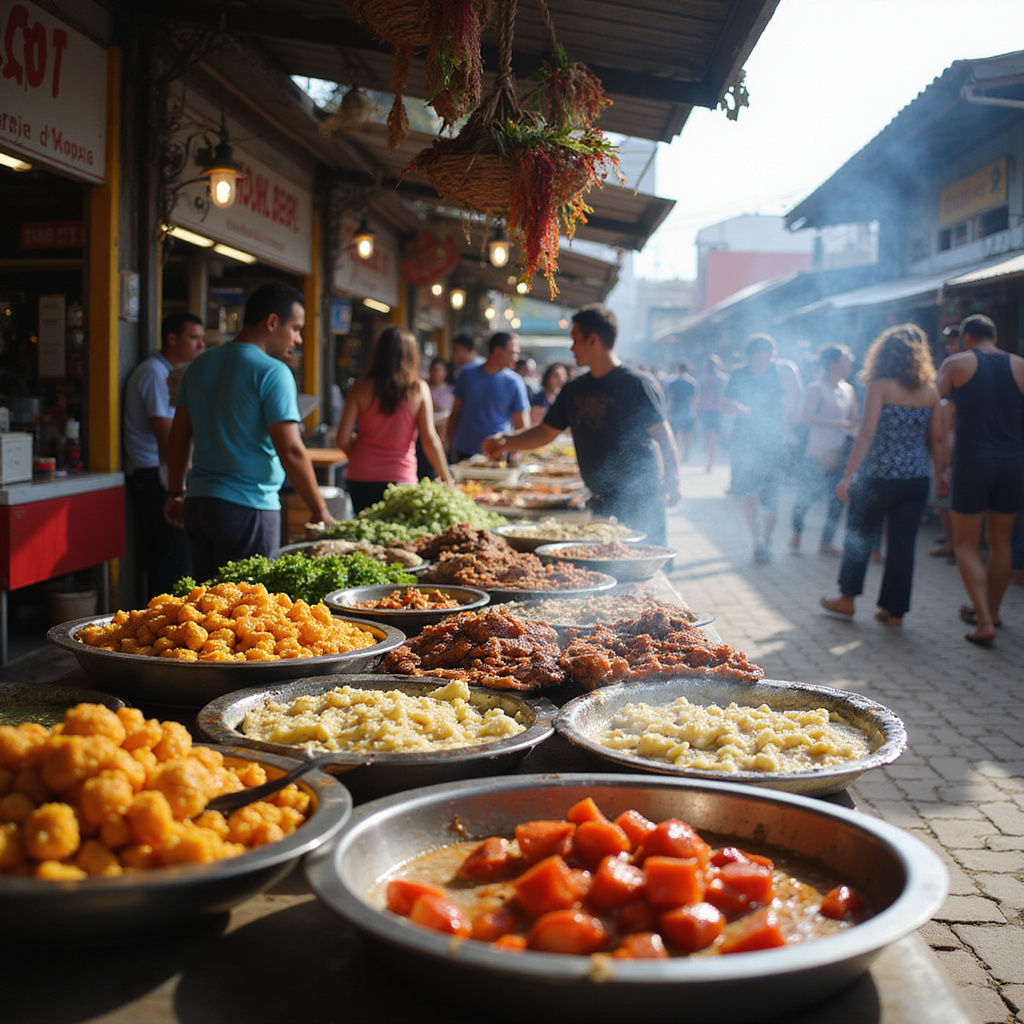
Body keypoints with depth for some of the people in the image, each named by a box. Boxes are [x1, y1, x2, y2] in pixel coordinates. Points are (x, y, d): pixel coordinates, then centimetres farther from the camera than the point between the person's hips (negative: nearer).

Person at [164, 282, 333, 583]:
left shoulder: (201, 365, 12)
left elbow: (178, 436, 16)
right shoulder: (272, 372, -12)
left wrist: (175, 494, 24)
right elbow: (291, 451, -17)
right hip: (247, 508, -7)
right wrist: (320, 510, -9)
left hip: (198, 502, 8)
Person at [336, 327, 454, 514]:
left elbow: (342, 439, -3)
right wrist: (448, 481, 3)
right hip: (400, 478, -2)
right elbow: (430, 440, -7)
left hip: (360, 477, 2)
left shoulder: (361, 387, -1)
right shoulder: (419, 389, -4)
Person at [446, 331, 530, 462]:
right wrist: (452, 447, 6)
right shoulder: (468, 375, 6)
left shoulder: (515, 382, 0)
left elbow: (520, 426, -1)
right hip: (464, 453, 1)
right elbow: (455, 414, 10)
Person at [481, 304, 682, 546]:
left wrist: (671, 484, -19)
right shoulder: (575, 389, 11)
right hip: (600, 503, 6)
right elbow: (545, 432, 20)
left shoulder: (636, 384, -8)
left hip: (640, 502, -6)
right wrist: (505, 442, 8)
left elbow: (663, 436, -10)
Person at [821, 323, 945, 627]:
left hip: (879, 475, -4)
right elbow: (937, 439, 6)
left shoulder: (881, 386, -9)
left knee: (859, 534, 13)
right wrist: (940, 476, 16)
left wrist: (848, 475, -13)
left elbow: (866, 434, -15)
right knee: (903, 543, 9)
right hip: (917, 478, 4)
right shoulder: (930, 391, 4)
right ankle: (894, 610, 13)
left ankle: (847, 599, 23)